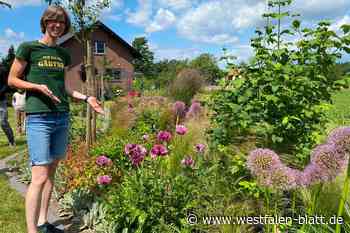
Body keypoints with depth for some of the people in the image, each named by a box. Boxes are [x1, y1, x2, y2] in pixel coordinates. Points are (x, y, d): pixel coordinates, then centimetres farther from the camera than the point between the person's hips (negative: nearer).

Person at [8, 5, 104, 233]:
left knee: (52, 171, 10)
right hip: (38, 118, -5)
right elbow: (12, 80, 4)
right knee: (40, 176, -10)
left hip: (62, 118, 5)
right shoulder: (28, 48, 1)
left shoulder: (64, 54, 16)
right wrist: (38, 86, -12)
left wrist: (87, 98, 3)